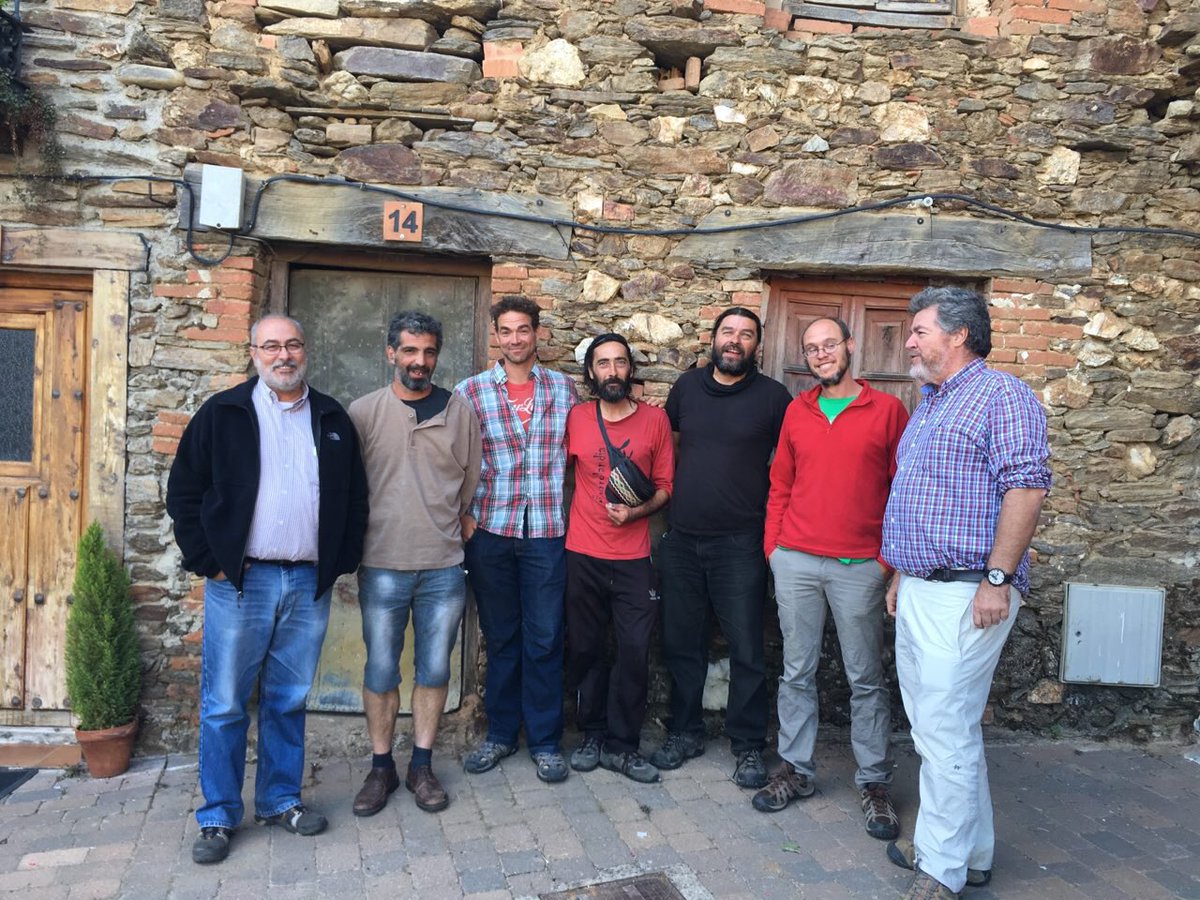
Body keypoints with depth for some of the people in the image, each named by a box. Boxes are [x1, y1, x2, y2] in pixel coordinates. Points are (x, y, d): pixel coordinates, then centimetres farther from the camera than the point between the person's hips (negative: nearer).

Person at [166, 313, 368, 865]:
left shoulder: (332, 420, 9)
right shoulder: (223, 414, 1)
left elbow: (354, 497, 13)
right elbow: (184, 493, 1)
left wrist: (341, 562, 5)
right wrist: (208, 564, -5)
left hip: (310, 584, 3)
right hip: (240, 581, -2)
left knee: (288, 702, 12)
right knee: (225, 705, 4)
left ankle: (280, 800, 27)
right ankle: (218, 817, 18)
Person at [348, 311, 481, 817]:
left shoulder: (461, 413, 3)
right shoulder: (364, 412, -1)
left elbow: (471, 485, 9)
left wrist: (444, 528, 8)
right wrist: (375, 533, 4)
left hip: (444, 567, 1)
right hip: (382, 566, -1)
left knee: (434, 671, 10)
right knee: (380, 672, 8)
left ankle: (422, 766, 25)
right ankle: (381, 768, 25)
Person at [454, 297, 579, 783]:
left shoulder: (563, 387, 5)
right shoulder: (471, 391, 2)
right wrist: (464, 515, -4)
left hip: (547, 530, 0)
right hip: (490, 530, 0)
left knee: (545, 639, 5)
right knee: (500, 637, 12)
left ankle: (545, 740, 20)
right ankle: (500, 733, 28)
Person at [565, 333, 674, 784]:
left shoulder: (655, 419, 1)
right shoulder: (575, 418, 2)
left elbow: (665, 485, 3)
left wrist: (637, 510, -13)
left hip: (633, 558, 0)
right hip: (583, 555, 1)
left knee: (635, 653, 0)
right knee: (586, 650, 9)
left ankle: (622, 744, 15)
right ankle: (593, 735, 26)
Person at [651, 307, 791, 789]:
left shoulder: (773, 396, -1)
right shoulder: (687, 385, 8)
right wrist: (667, 494, 9)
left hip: (740, 544, -3)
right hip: (681, 540, 4)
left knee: (746, 649, 3)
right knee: (682, 642, 12)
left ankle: (748, 746, 18)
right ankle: (684, 732, 28)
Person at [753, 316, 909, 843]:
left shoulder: (887, 411, 0)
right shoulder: (796, 412, 9)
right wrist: (772, 546, 6)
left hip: (860, 566, -3)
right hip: (796, 562, 3)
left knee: (865, 678, 7)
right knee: (797, 672, 11)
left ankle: (874, 783, 20)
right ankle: (795, 769, 24)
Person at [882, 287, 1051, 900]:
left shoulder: (1000, 395, -9)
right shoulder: (928, 406, 20)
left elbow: (1027, 486, -18)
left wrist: (998, 579, -22)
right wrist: (900, 574, 21)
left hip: (965, 595, -9)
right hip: (919, 591, 10)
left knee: (945, 733, -5)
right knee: (937, 728, 15)